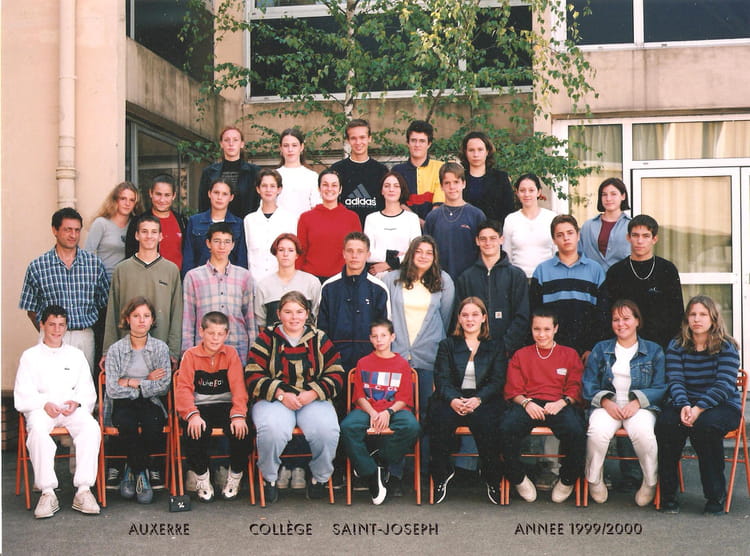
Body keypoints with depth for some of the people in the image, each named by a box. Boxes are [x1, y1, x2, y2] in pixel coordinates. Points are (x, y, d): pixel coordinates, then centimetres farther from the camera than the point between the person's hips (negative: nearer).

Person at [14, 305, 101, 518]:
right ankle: (47, 493, -35)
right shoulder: (30, 356, 14)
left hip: (72, 408, 1)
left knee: (91, 427, -32)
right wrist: (45, 405, -15)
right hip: (41, 408, -1)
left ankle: (83, 491, -33)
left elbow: (88, 391, 13)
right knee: (37, 430, -37)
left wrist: (76, 403, -10)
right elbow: (22, 397, 4)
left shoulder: (76, 355, 20)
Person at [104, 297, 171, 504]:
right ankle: (143, 471, -14)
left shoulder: (160, 348, 6)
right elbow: (112, 389, -7)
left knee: (152, 425, -32)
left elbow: (164, 386, -5)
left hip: (150, 403, 1)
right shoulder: (115, 350, 3)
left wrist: (132, 382, -8)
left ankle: (133, 469, -6)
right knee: (127, 424, -35)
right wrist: (147, 382, -6)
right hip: (123, 404, -1)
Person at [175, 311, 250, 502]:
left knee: (240, 430, -27)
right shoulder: (191, 355, 4)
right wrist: (192, 415, -24)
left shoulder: (231, 353, 7)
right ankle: (202, 478, -6)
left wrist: (238, 415, -19)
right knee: (195, 431, -31)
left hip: (224, 406, 1)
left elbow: (238, 386, -4)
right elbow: (183, 388, -7)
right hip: (200, 407, -1)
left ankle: (235, 477, -1)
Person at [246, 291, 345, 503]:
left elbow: (336, 375, 6)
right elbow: (253, 377, -2)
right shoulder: (267, 339, 7)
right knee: (272, 430, -35)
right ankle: (269, 478, -6)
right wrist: (281, 394, -14)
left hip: (314, 399, 2)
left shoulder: (319, 339, 12)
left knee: (327, 430, -30)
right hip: (274, 399, -1)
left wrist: (313, 393, -11)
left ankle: (319, 478, -1)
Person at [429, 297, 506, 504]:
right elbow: (442, 379, 5)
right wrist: (453, 400, -17)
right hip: (451, 400, 1)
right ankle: (442, 475, -14)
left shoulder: (495, 347, 16)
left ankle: (493, 480, -16)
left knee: (486, 422, -34)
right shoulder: (447, 345, 17)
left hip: (484, 400, -1)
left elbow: (497, 381, 4)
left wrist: (478, 400, -16)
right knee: (440, 419, -33)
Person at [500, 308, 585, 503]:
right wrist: (526, 402, -9)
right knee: (506, 428, -33)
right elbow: (513, 391, 13)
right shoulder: (520, 355, 21)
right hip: (528, 404, 1)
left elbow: (575, 389, 11)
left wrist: (562, 403, -10)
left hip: (559, 405, -1)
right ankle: (518, 478, -9)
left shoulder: (570, 355, 20)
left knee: (576, 431, -35)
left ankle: (567, 480, -8)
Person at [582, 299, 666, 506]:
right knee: (598, 431, -33)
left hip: (641, 406, -1)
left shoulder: (653, 351, 12)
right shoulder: (600, 349, 16)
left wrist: (637, 401, -13)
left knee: (642, 432, -35)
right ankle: (594, 480, -9)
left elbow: (661, 388, 3)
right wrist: (605, 401, -10)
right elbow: (588, 385, 8)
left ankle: (651, 481, -11)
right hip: (607, 405, 1)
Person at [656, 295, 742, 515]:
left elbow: (724, 385, -13)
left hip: (722, 405, -2)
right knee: (666, 422, -30)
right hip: (685, 403, 3)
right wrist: (684, 406, -25)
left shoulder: (726, 347, -1)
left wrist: (699, 409, -28)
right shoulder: (676, 346, 8)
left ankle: (716, 496, -21)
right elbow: (675, 381, -4)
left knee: (705, 425, -36)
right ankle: (668, 494, -19)